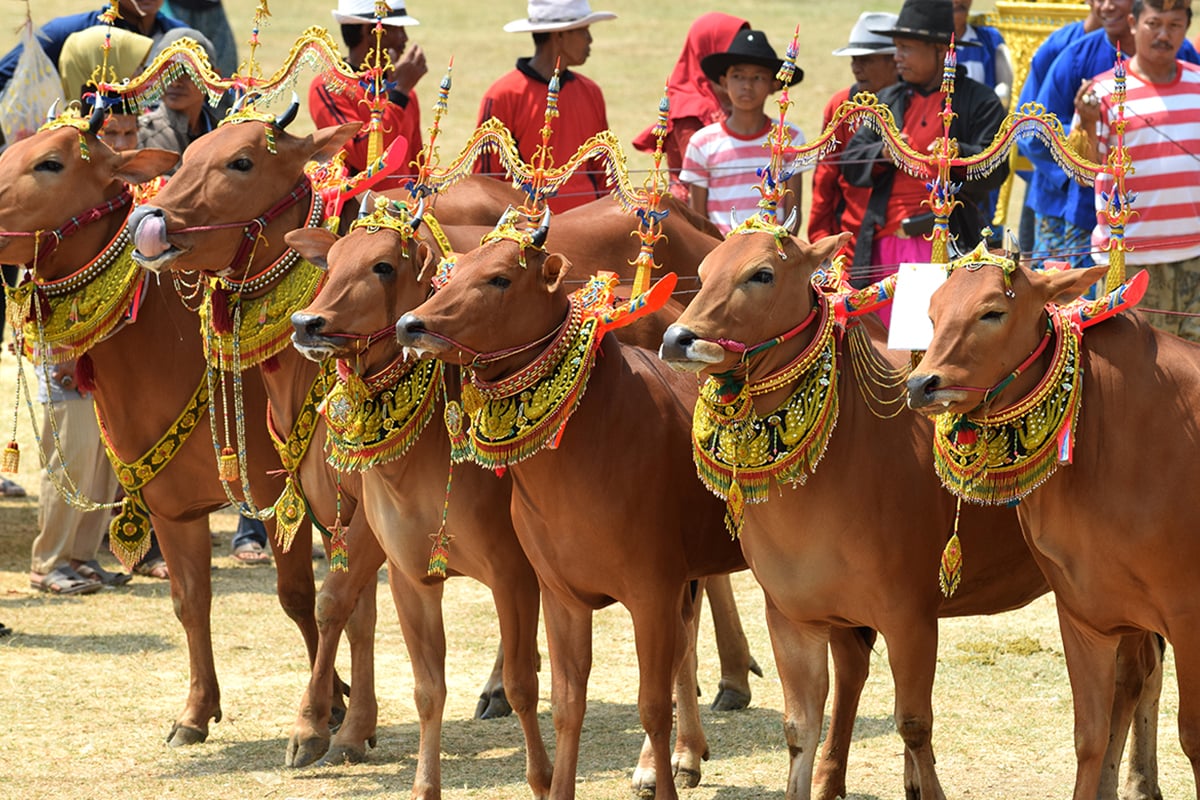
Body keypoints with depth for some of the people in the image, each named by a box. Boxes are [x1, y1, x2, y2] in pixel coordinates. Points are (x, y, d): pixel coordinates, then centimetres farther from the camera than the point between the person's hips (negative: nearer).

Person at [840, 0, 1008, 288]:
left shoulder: (979, 101, 4)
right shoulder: (888, 100, 20)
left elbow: (996, 169, -6)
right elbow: (851, 163, 13)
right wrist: (883, 153, -8)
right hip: (885, 240, 5)